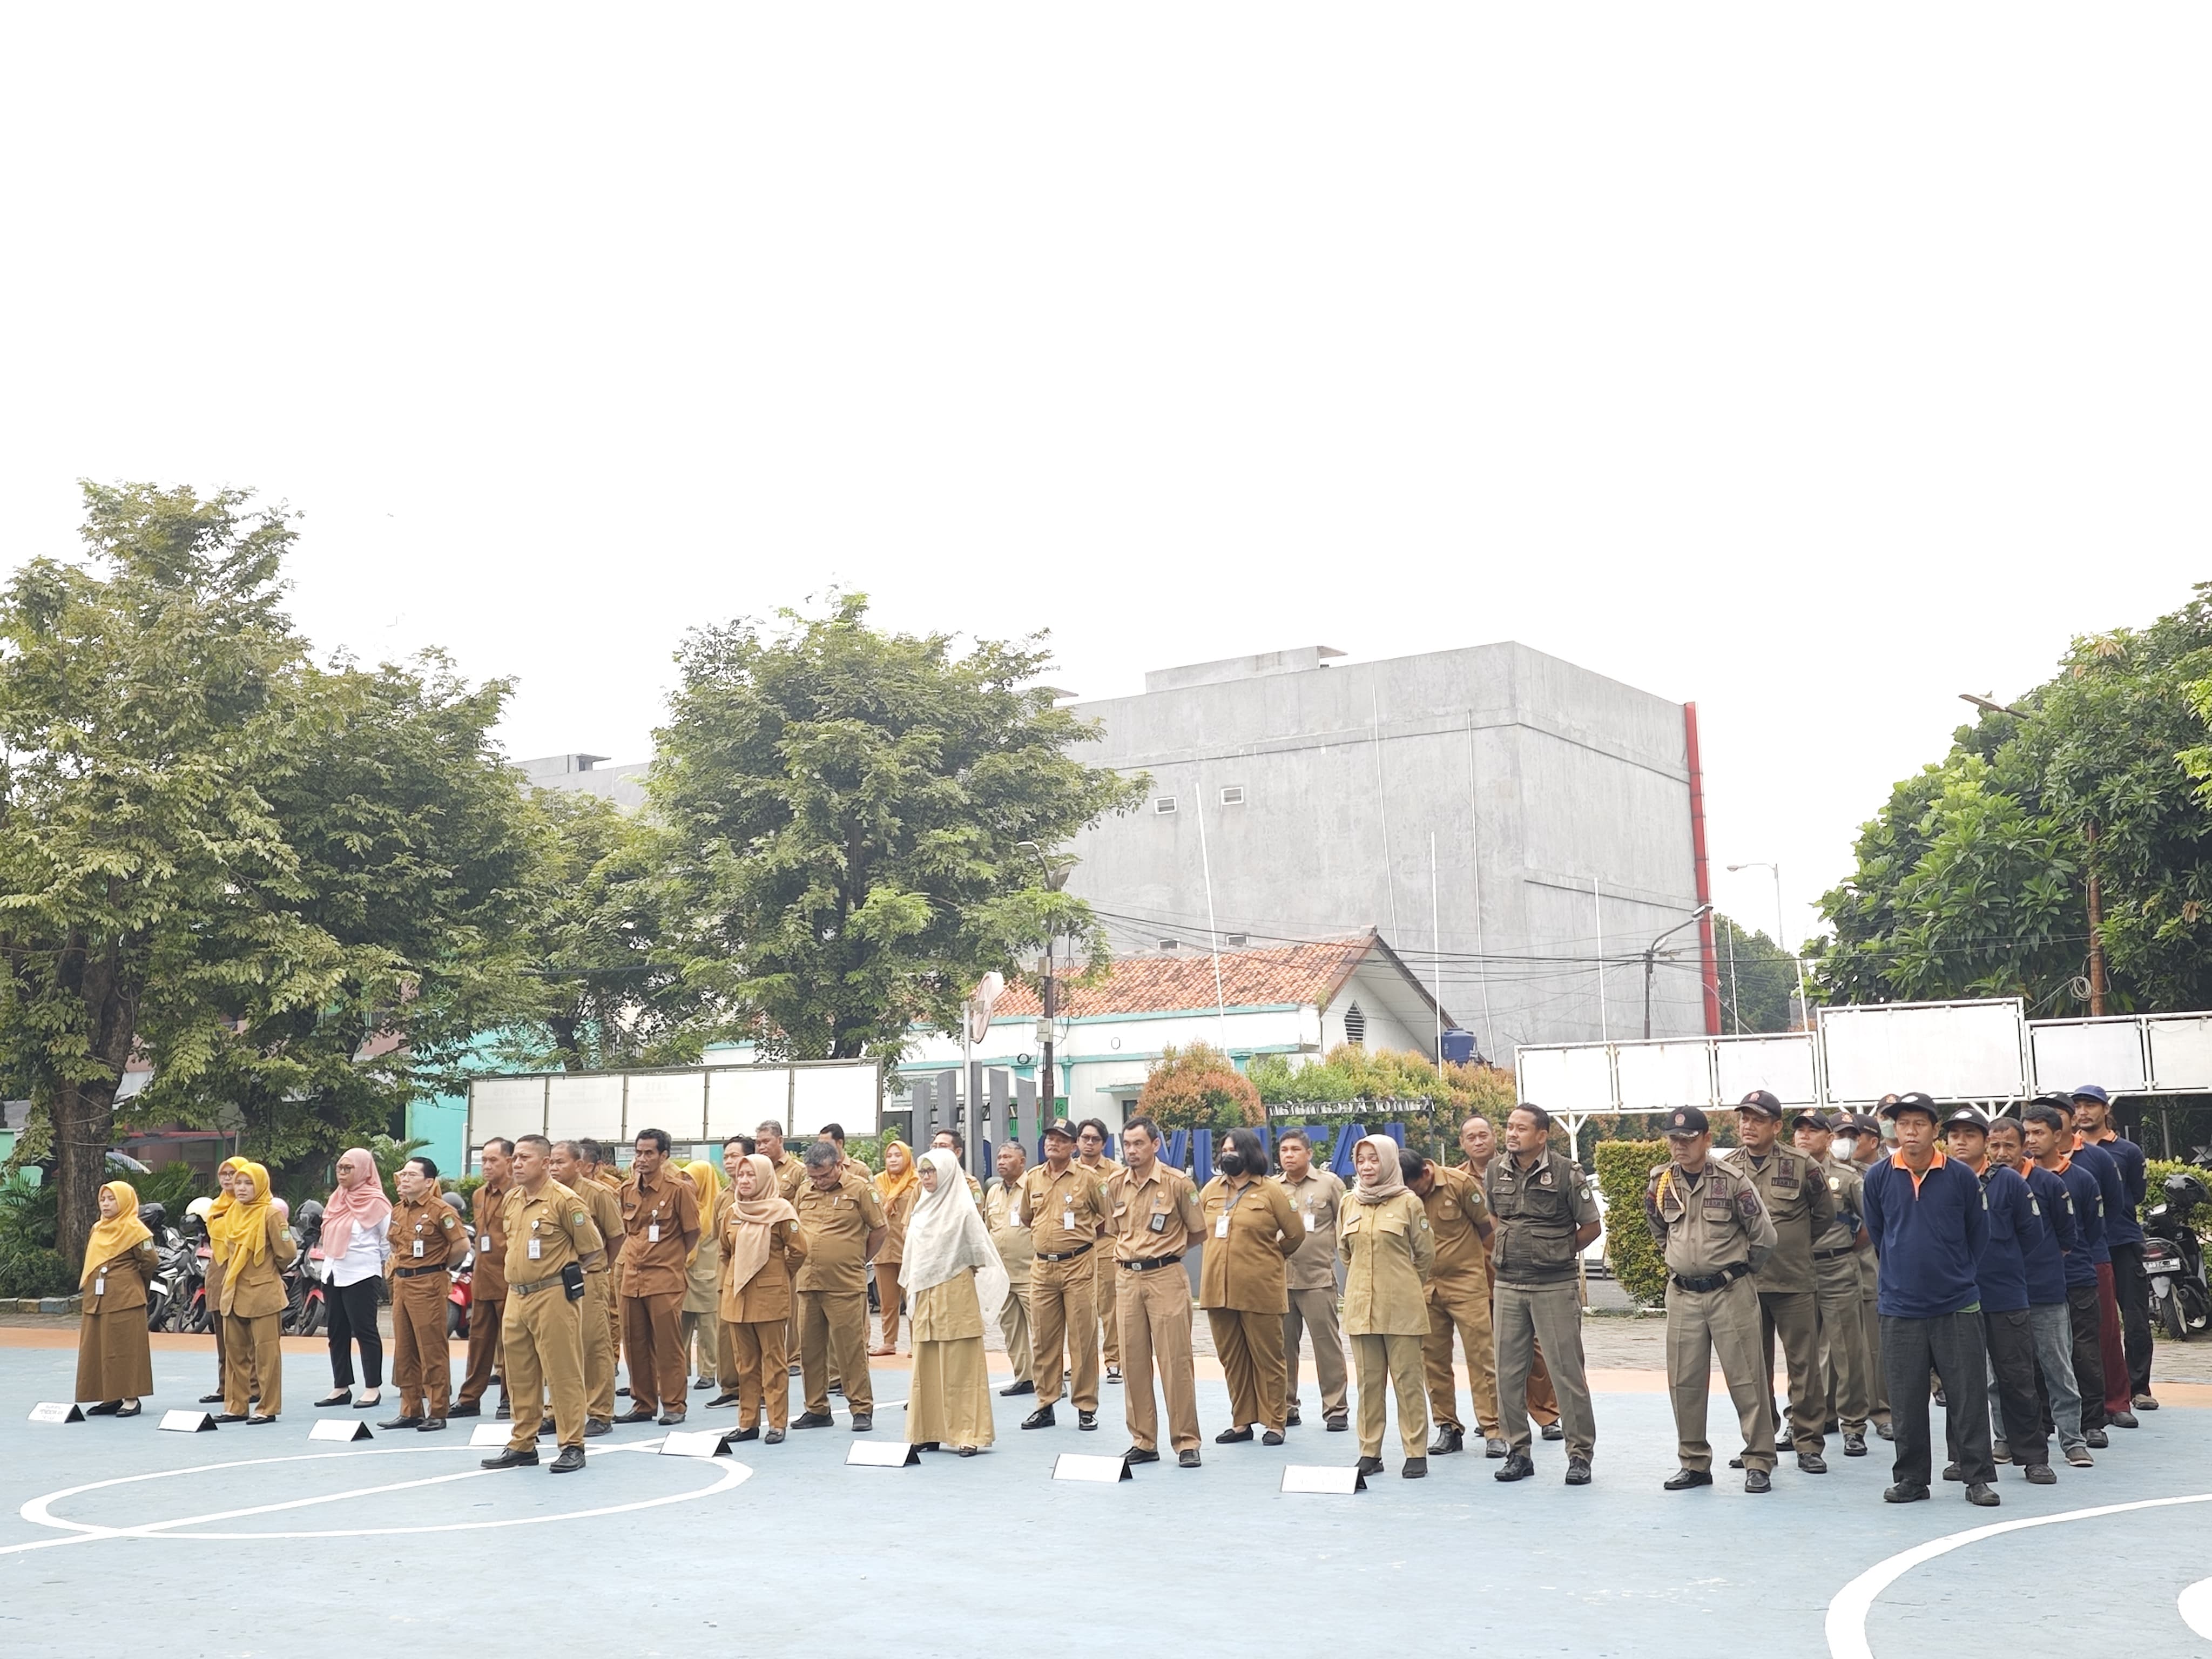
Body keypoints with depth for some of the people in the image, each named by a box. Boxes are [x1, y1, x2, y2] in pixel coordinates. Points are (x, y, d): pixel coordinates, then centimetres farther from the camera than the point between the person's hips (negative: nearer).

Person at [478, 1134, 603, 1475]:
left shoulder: (565, 1201, -12)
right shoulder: (510, 1200, 10)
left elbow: (593, 1246, -5)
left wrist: (563, 1268, 6)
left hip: (554, 1296, -7)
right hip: (516, 1296, 7)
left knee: (563, 1374, -3)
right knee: (519, 1376, 12)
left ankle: (572, 1447, 4)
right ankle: (522, 1445, 22)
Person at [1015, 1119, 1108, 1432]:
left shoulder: (1086, 1177, -3)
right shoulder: (1032, 1179, 8)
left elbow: (1106, 1217, 7)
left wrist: (1080, 1234, 4)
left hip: (1078, 1266, -4)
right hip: (1042, 1267, 4)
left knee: (1083, 1338, -1)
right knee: (1043, 1340, 8)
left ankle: (1087, 1407, 6)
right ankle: (1045, 1405, 17)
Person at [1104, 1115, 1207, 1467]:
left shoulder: (1178, 1183, -5)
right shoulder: (1114, 1186, 8)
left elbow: (1198, 1232, 5)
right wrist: (1128, 1255, 9)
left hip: (1166, 1277, -4)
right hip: (1127, 1279, 4)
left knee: (1175, 1361, -5)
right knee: (1134, 1362, 5)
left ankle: (1186, 1442, 3)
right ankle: (1143, 1442, 14)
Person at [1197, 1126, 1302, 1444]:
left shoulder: (1270, 1191, -3)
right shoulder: (1212, 1190, 9)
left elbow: (1296, 1234, 2)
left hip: (1259, 1289, -4)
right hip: (1218, 1288, 5)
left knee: (1267, 1357, 3)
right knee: (1231, 1357, 10)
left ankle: (1274, 1423, 11)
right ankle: (1241, 1421, 19)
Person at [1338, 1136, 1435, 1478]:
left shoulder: (1408, 1203, -3)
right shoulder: (1349, 1205, 8)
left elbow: (1426, 1254, 3)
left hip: (1402, 1306, -4)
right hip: (1360, 1305, 4)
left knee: (1407, 1379, -1)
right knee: (1368, 1381, 7)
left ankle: (1416, 1453, 5)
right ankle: (1370, 1453, 13)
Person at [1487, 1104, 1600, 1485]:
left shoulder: (1565, 1172, -8)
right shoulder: (1496, 1170, 5)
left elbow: (1591, 1226, -1)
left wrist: (1557, 1253, 4)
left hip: (1554, 1286, -5)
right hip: (1508, 1285, 5)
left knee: (1567, 1371, -2)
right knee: (1508, 1372, 7)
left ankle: (1580, 1454, 7)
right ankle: (1518, 1453, 17)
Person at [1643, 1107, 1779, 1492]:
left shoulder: (1733, 1181, -10)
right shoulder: (1661, 1185, 4)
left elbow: (1764, 1236, -5)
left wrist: (1736, 1272, 5)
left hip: (1731, 1292, -4)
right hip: (1682, 1294, 4)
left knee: (1746, 1378, -1)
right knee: (1684, 1382, 6)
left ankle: (1759, 1463, 7)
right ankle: (1694, 1463, 16)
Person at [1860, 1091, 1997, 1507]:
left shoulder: (1961, 1177, -5)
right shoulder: (1878, 1178, -2)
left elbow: (1979, 1234, 7)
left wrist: (1956, 1272, 8)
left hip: (1957, 1305, -1)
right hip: (1900, 1307, 1)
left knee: (1969, 1395, 2)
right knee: (1906, 1400, 6)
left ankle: (1978, 1477, 12)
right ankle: (1910, 1477, 17)